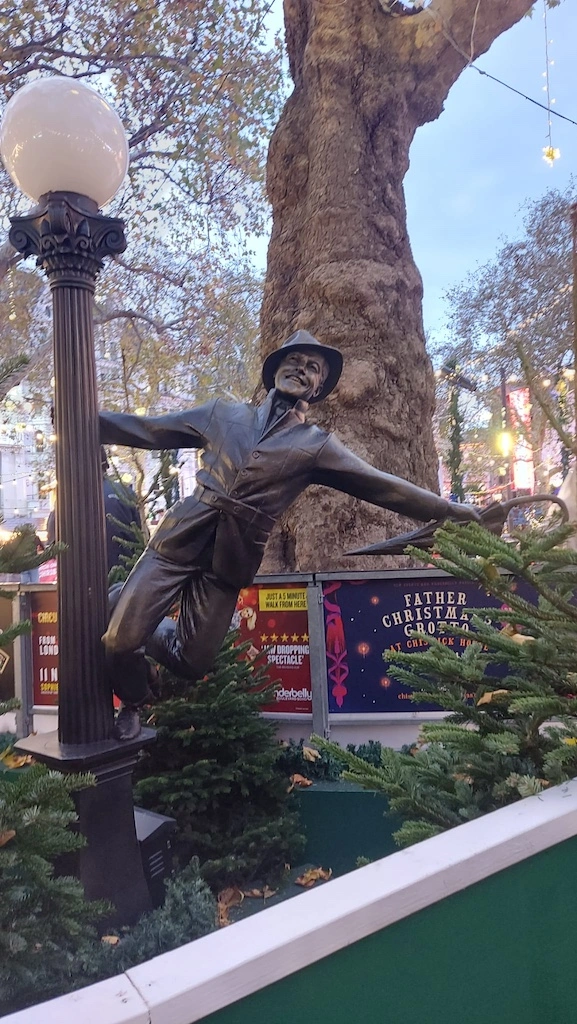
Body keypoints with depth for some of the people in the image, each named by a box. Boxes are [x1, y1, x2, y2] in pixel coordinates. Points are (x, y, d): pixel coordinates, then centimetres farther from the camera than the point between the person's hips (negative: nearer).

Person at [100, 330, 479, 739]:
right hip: (179, 541, 1)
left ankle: (137, 617, 35)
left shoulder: (317, 445, 6)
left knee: (192, 663, 1)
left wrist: (460, 513, 1)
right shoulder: (223, 414, 11)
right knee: (118, 640, -8)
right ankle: (132, 704, 29)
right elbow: (148, 429, 14)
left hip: (227, 563, 0)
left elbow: (384, 486, 4)